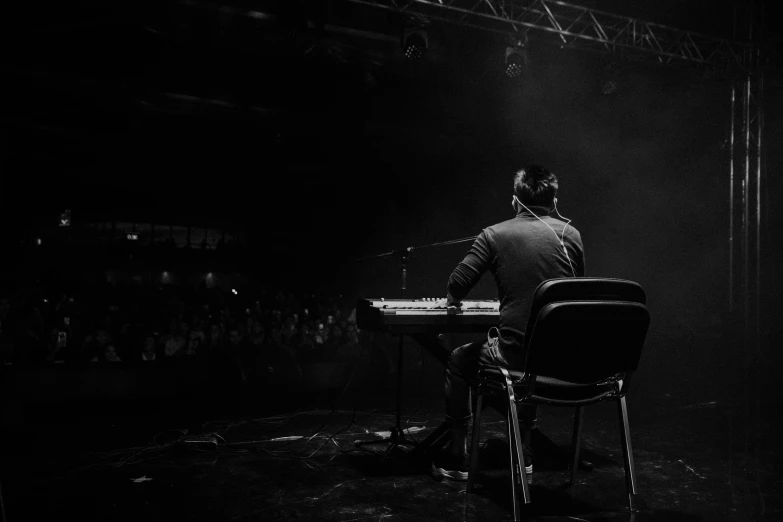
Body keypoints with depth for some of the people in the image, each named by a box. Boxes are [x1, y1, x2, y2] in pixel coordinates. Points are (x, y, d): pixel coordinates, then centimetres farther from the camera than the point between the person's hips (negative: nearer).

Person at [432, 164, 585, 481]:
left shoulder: (495, 234, -2)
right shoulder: (570, 235, 9)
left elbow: (458, 284, -5)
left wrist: (450, 301, 19)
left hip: (517, 351, -4)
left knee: (458, 361, 24)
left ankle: (457, 458, 31)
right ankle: (523, 457, 41)